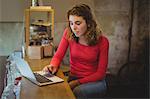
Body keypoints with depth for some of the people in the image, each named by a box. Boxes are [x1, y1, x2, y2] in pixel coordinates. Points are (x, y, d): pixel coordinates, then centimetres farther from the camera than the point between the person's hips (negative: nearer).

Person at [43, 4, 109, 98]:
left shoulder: (102, 41, -14)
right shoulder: (68, 33, -7)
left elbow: (100, 73, -8)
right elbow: (58, 56, 0)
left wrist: (78, 82, -17)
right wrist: (53, 66, -23)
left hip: (95, 81, -2)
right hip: (73, 78, 3)